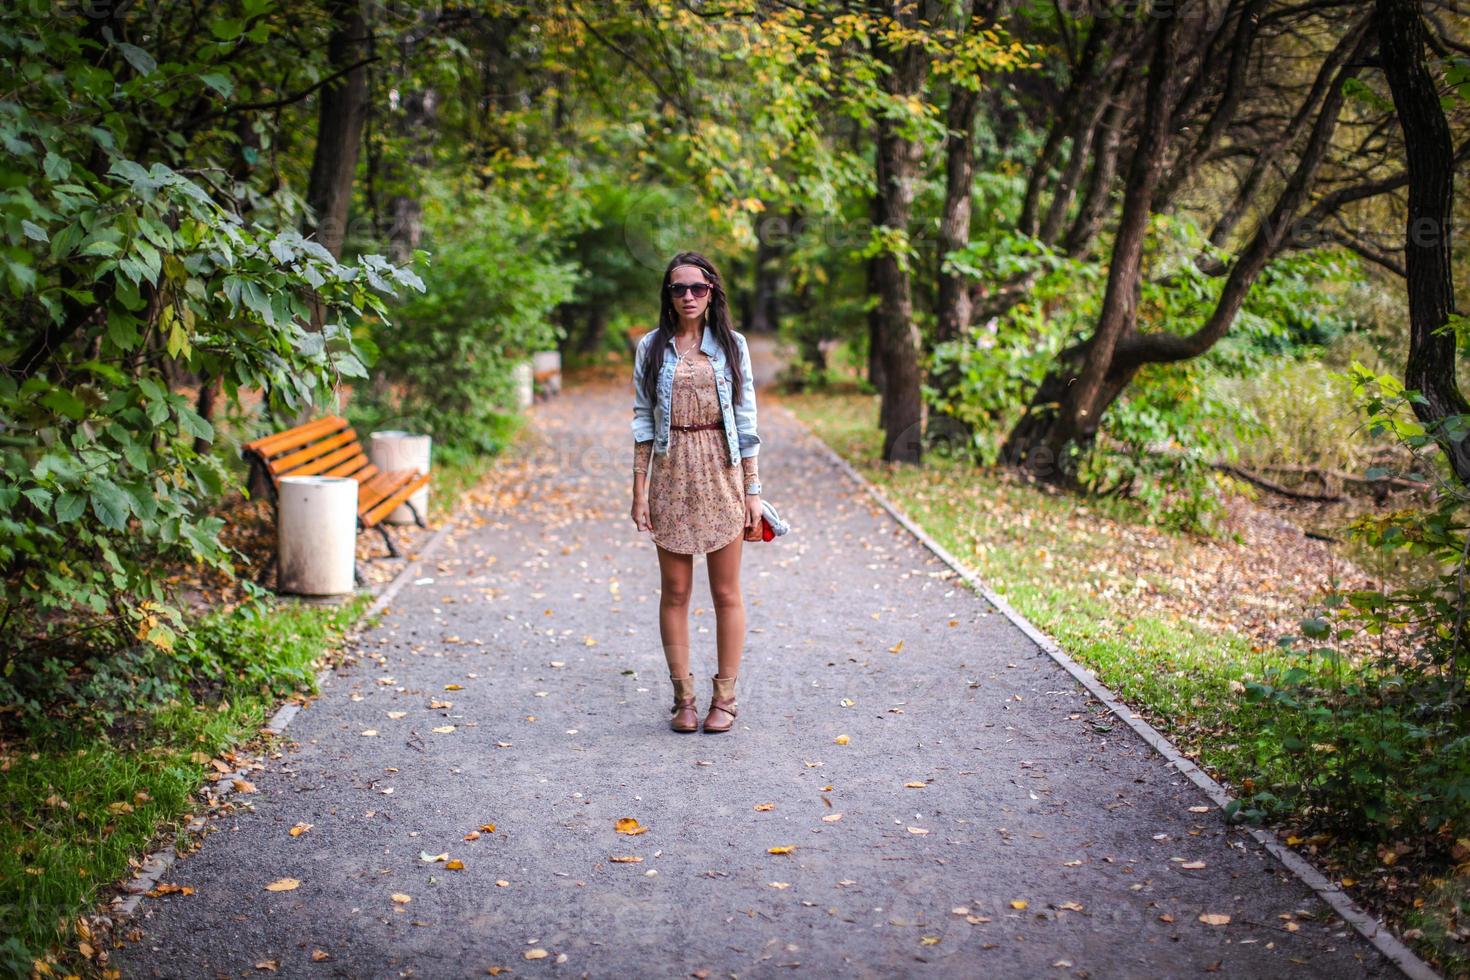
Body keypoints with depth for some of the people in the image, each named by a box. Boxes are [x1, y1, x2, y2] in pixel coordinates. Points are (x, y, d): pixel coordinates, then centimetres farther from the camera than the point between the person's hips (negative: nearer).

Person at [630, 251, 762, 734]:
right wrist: (640, 490, -1)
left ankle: (724, 697, 12)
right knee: (675, 591, 4)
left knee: (726, 593, 3)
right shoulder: (652, 347, 5)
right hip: (671, 473, 1)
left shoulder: (731, 346, 4)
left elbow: (746, 421, 4)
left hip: (721, 473, 0)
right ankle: (683, 697, 13)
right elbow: (643, 421, 4)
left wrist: (753, 490, 0)